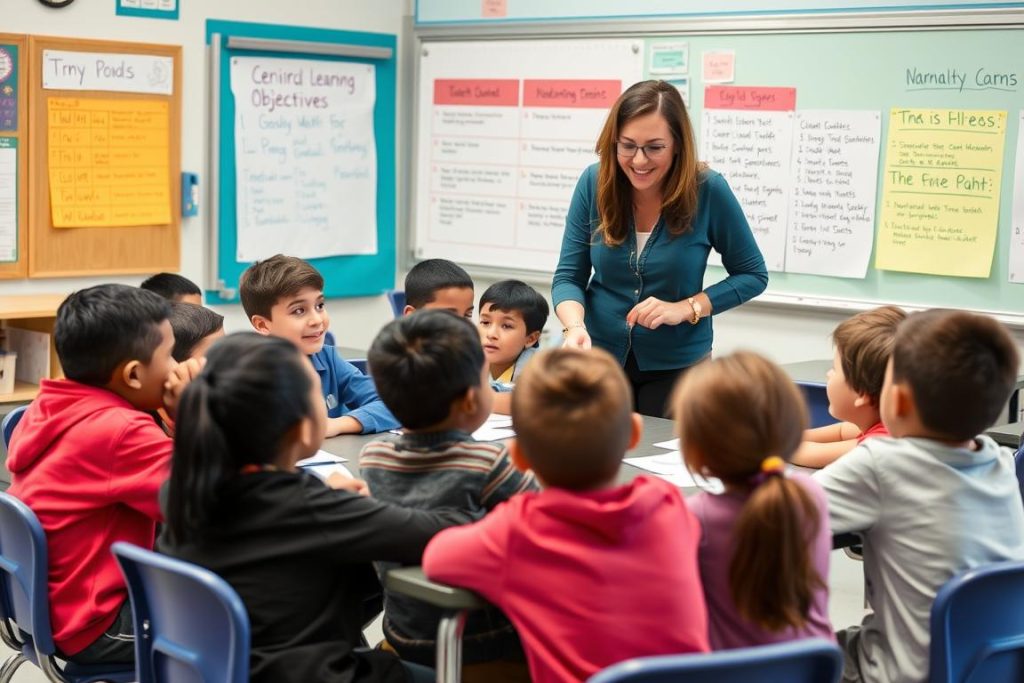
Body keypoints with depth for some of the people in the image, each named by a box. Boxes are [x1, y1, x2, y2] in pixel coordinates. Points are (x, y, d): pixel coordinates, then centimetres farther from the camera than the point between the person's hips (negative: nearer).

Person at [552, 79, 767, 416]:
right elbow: (569, 275, -7)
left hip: (677, 364, -2)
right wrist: (575, 327, -27)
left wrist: (686, 308, -19)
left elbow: (753, 275, -5)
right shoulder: (595, 183, -11)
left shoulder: (708, 190, -16)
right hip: (599, 356, 2)